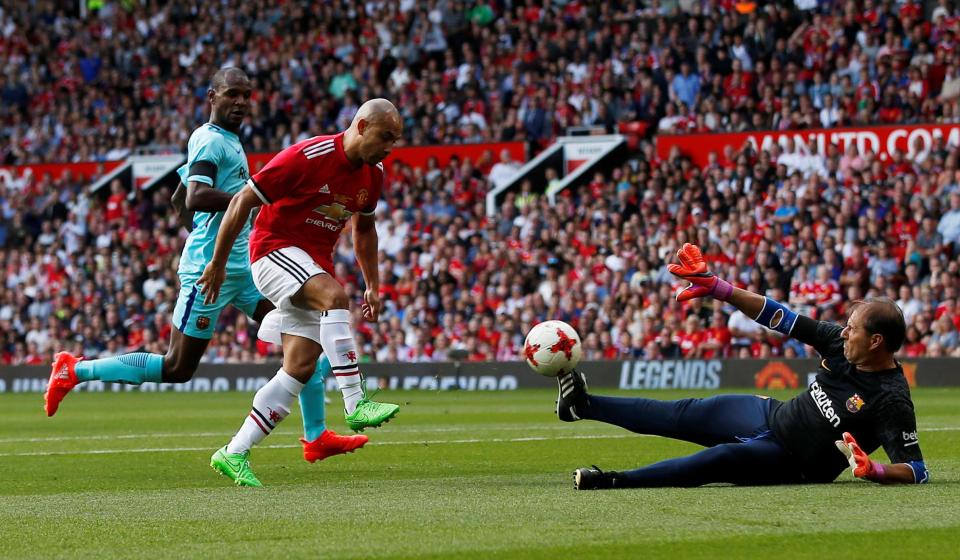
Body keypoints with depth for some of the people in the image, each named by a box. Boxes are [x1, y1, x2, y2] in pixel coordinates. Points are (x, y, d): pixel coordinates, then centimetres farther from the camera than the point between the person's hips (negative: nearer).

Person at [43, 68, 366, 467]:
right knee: (178, 369, -4)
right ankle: (75, 371, 8)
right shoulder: (210, 140, -12)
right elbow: (195, 197, -27)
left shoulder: (229, 142, 18)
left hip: (244, 266, 10)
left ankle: (316, 437, 6)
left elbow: (179, 199, 27)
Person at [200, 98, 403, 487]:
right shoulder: (308, 156, -19)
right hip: (274, 248, -8)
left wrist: (373, 285, 18)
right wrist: (217, 264, -11)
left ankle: (234, 454, 2)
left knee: (301, 366, -4)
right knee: (335, 296, -34)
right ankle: (356, 404, -38)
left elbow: (363, 228, 23)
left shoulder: (372, 174, 4)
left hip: (315, 263, 8)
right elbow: (242, 201, -15)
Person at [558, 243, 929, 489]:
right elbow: (780, 318, -1)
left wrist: (875, 471, -50)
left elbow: (917, 470, -29)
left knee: (723, 457, -30)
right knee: (683, 415, 11)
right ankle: (584, 405, 20)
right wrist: (718, 289, -6)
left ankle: (615, 482, -30)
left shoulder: (891, 401, -26)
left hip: (795, 462, -8)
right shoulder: (841, 342, -6)